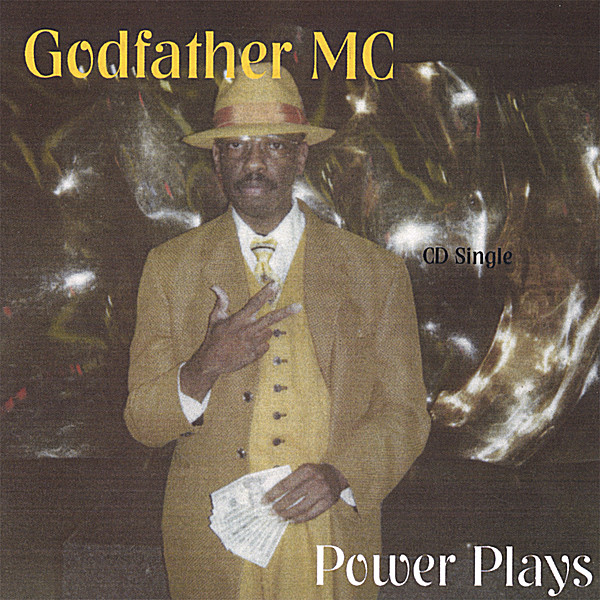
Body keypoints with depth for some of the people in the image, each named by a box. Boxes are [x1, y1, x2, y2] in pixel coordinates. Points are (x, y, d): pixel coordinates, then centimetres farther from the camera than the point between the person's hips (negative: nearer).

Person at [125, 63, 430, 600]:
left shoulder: (377, 273, 0)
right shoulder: (170, 268, 1)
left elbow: (404, 414, 1)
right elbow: (143, 420, -2)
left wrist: (341, 472, -17)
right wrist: (204, 368, -22)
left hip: (332, 544, 0)